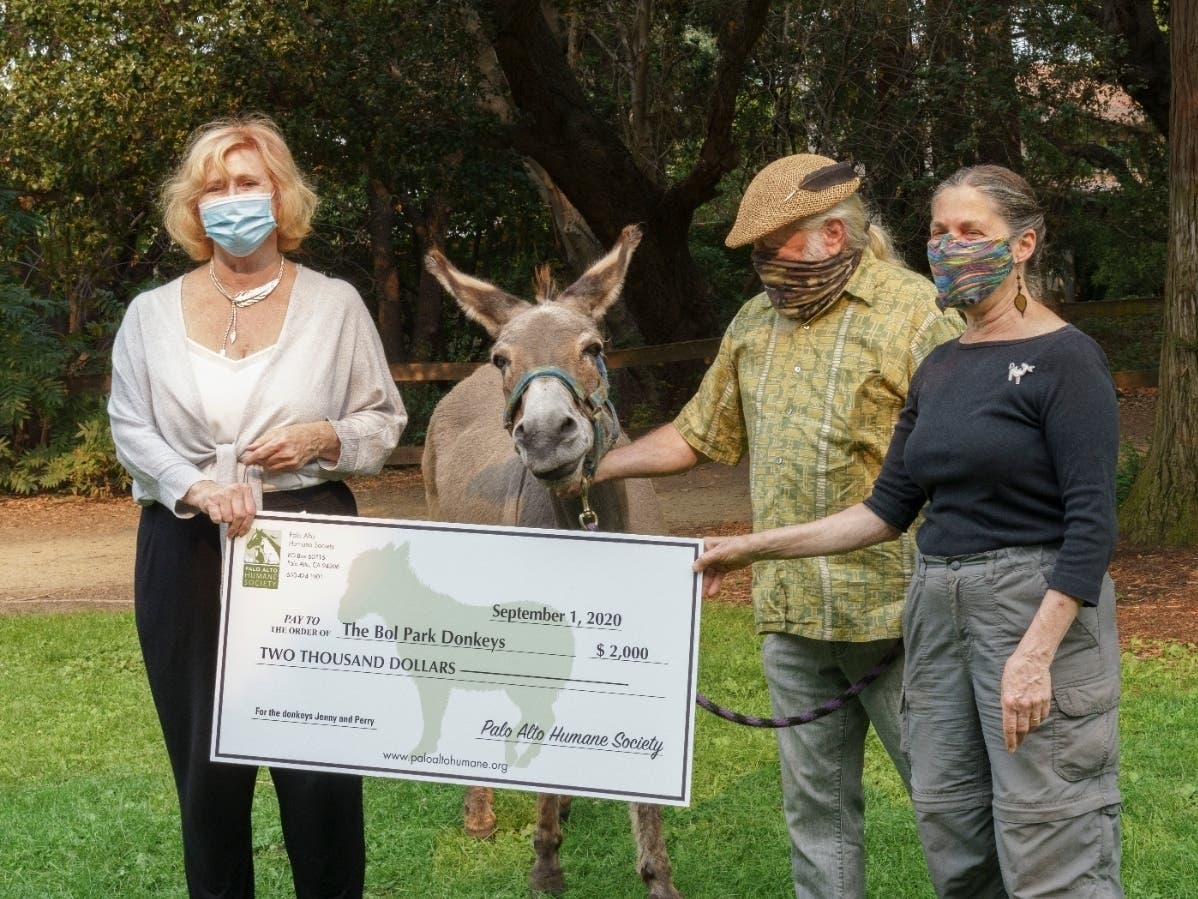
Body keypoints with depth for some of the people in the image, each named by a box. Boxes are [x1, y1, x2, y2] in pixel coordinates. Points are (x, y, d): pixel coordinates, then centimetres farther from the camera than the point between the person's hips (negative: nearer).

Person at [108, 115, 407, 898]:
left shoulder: (335, 305, 2)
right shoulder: (152, 314, 5)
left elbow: (386, 421, 6)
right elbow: (130, 430, 0)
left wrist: (325, 439, -15)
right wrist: (196, 488, -18)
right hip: (187, 553, 2)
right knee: (205, 754, 9)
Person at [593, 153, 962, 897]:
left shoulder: (917, 314, -8)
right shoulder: (758, 322, 13)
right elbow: (698, 436, 21)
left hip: (894, 611, -6)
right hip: (789, 614, 7)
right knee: (816, 806, 14)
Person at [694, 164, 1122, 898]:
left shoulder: (1064, 359, -10)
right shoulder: (939, 371, 13)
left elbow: (1092, 526, -15)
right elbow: (888, 511, 15)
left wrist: (1035, 655, -23)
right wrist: (757, 548, 11)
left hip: (1041, 613, -8)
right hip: (938, 612, 8)